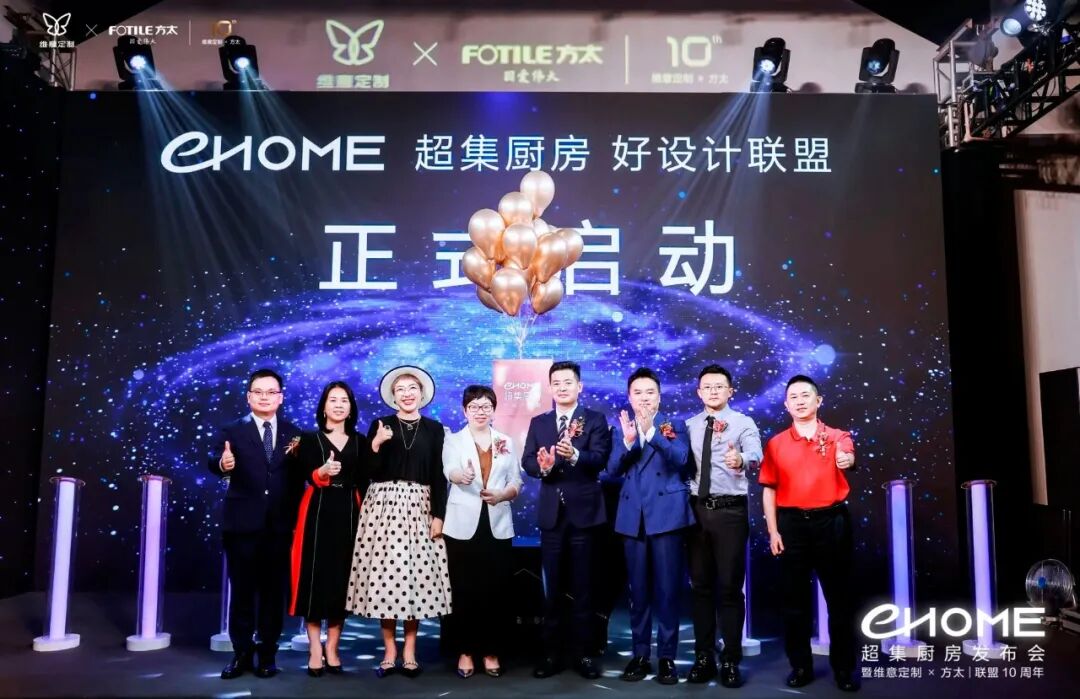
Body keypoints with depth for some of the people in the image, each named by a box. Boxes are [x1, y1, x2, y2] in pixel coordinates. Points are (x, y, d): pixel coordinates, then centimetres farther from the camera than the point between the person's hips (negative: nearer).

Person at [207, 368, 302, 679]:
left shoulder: (294, 433, 6)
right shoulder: (232, 431, 1)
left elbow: (300, 476, 6)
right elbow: (214, 459, -15)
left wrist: (297, 517, 0)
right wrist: (222, 463, -39)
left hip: (280, 525, 1)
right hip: (243, 524, -1)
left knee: (274, 591, 8)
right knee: (242, 590, 7)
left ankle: (268, 655, 19)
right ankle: (241, 654, 19)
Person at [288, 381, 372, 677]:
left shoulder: (360, 441, 11)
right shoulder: (309, 439, 3)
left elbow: (364, 482, 8)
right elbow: (308, 475, -11)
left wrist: (364, 516, -1)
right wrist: (322, 472, -33)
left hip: (349, 513, 2)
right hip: (318, 513, -2)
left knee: (342, 578, 5)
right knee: (315, 576, -3)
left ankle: (332, 650, 14)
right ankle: (315, 650, 5)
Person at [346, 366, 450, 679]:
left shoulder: (434, 429, 7)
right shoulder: (380, 426, 6)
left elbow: (438, 476, 4)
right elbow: (367, 471, 0)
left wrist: (438, 515, -3)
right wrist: (376, 444, -15)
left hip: (419, 508, 0)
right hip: (384, 506, 0)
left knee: (417, 576, 0)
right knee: (385, 576, -2)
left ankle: (409, 653, 11)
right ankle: (389, 653, 10)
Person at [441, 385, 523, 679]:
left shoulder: (506, 442, 11)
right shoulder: (453, 440, 3)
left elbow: (517, 483, 8)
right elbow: (449, 471, -18)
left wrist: (502, 495, -14)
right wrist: (461, 476, -41)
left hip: (497, 526, 2)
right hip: (462, 526, -2)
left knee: (495, 591, 4)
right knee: (463, 591, 1)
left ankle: (491, 651, 16)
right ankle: (465, 651, 14)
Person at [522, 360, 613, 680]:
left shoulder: (595, 420, -1)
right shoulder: (538, 423, 10)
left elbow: (600, 459, -15)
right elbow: (527, 462, 0)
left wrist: (574, 455, -34)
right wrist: (542, 466, -22)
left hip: (583, 511, -3)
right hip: (551, 513, 3)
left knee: (583, 587, 6)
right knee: (551, 588, 9)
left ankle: (584, 653, 17)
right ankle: (551, 654, 19)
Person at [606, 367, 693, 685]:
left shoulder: (674, 425, 4)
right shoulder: (622, 426, 10)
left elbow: (681, 458, -14)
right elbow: (613, 468, -2)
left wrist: (651, 432, -27)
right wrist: (628, 440, -20)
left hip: (667, 513, -2)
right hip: (633, 516, 3)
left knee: (667, 589, 0)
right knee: (638, 590, 9)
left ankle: (667, 657, 10)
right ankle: (640, 654, 19)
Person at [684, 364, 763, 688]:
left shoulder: (743, 423, -2)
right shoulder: (689, 426, 11)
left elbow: (756, 458, -22)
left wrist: (740, 461, -45)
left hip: (730, 510, -4)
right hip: (697, 509, 4)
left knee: (730, 586, 1)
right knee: (701, 585, 11)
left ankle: (731, 661, 13)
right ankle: (704, 657, 22)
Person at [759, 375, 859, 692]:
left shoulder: (836, 436, 4)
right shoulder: (776, 444, 6)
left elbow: (847, 457, -18)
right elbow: (769, 489, 6)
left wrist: (847, 460, -42)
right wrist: (773, 530, -1)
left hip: (831, 521, -1)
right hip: (792, 524, 1)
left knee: (839, 596, 5)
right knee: (795, 597, 7)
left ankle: (844, 667, 18)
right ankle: (801, 665, 19)